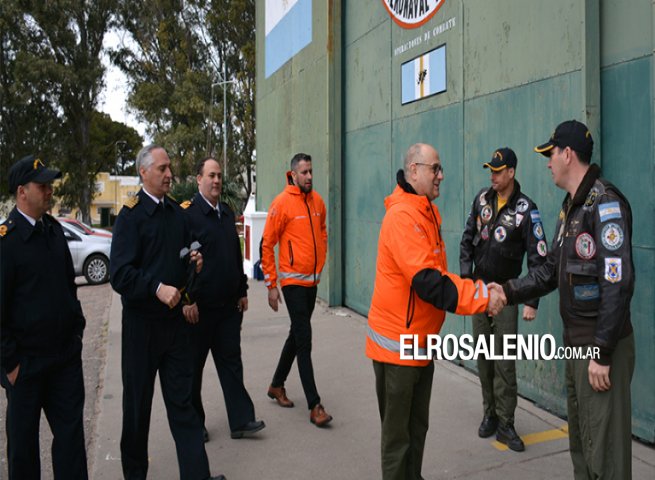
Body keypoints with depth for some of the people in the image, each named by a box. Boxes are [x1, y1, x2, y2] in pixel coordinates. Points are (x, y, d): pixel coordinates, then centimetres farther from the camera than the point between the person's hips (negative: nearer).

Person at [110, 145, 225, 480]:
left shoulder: (176, 212, 9)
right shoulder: (131, 215, -10)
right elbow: (119, 274, -17)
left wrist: (195, 261, 0)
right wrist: (157, 287, -28)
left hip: (174, 318, 5)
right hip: (141, 322, -5)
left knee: (182, 400, 7)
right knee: (138, 401, 11)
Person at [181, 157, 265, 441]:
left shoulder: (227, 213, 13)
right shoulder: (187, 213, -9)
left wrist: (242, 292, 16)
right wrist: (186, 299, -17)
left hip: (229, 306, 6)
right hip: (198, 308, -6)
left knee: (231, 362, 9)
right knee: (193, 365, 8)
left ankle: (241, 420, 14)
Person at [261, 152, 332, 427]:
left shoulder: (317, 201, 7)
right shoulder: (282, 203, -11)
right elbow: (266, 245, -8)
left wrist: (320, 266, 13)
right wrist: (271, 285, -9)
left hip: (312, 280, 7)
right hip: (293, 280, -7)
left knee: (297, 335, 16)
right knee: (304, 341, -6)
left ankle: (277, 386, 34)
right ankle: (314, 406, -1)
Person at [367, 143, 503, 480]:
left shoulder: (427, 212, 9)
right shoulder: (402, 215, -21)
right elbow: (427, 282, -28)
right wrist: (482, 296, -26)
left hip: (421, 341, 9)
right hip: (397, 344, -9)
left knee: (417, 428, 19)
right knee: (398, 434, 5)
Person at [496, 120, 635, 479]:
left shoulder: (605, 204, -17)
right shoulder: (570, 206, 13)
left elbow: (617, 283, -23)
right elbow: (551, 271, 13)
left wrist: (602, 354, -22)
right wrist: (510, 292, 0)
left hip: (602, 346, -9)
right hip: (575, 342, 10)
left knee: (604, 447, 1)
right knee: (580, 440, 21)